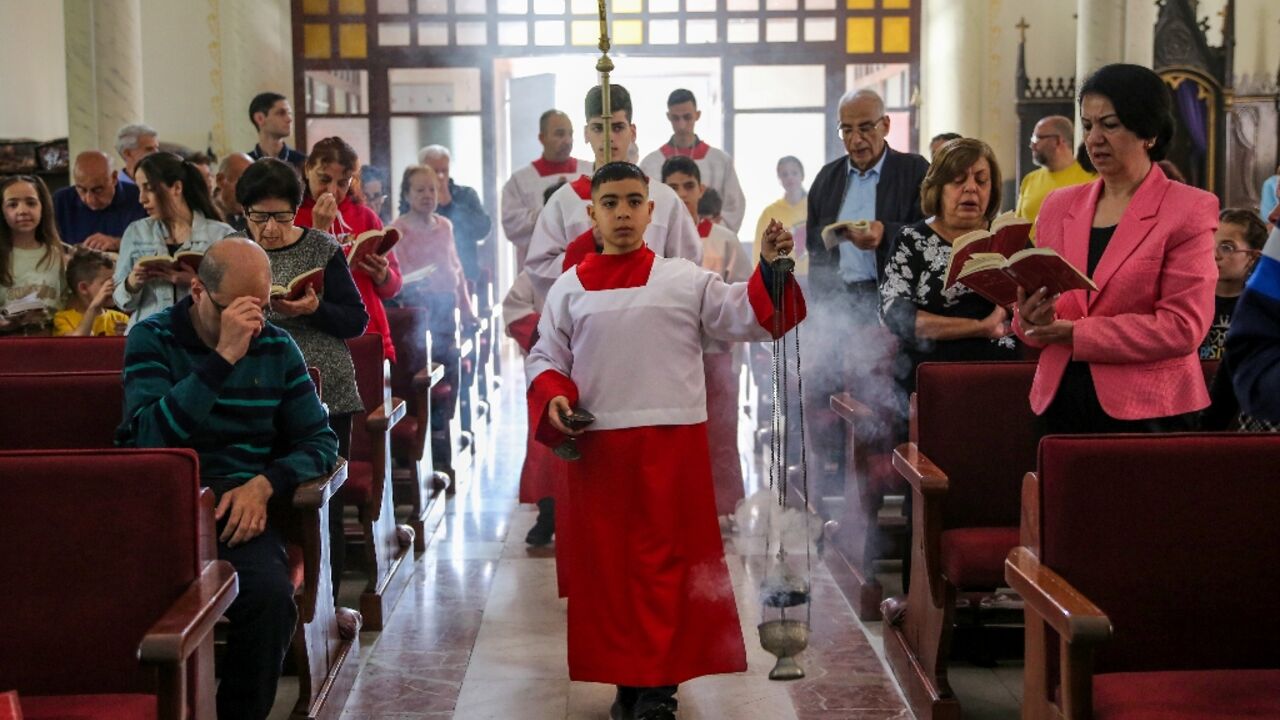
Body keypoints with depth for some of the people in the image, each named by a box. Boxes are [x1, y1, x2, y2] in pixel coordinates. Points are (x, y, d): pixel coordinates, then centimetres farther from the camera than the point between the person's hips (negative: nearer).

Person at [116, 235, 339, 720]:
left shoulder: (277, 347, 13)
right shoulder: (152, 339, 3)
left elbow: (320, 441, 12)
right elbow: (150, 436, -13)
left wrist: (264, 485, -8)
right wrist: (224, 356, -17)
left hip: (242, 506, 2)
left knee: (271, 596, -30)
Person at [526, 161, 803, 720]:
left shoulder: (684, 279, 5)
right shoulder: (569, 288, 8)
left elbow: (747, 318, -2)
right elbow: (545, 358, 10)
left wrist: (770, 271, -18)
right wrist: (552, 397, -10)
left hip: (672, 444, -1)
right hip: (598, 448, 2)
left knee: (665, 562, -1)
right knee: (606, 564, 6)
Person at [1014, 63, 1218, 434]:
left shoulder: (1188, 210, -4)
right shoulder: (1059, 206, 12)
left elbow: (1183, 326, -12)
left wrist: (1076, 334, -15)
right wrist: (1033, 318, -9)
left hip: (1147, 412, -4)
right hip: (1060, 402, 4)